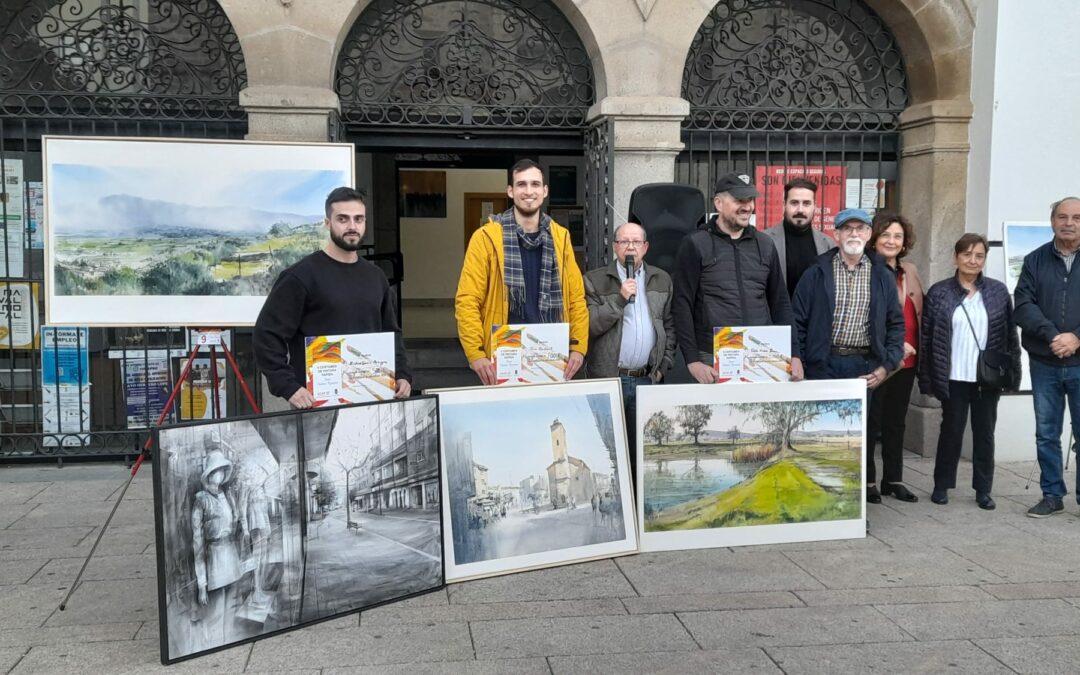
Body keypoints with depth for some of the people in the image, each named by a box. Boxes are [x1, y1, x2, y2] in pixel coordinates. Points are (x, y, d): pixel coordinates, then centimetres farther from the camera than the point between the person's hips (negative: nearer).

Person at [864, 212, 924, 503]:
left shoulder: (910, 271, 12)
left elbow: (919, 312, 19)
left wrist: (917, 347, 9)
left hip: (907, 359, 6)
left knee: (896, 421, 14)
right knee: (871, 421, 3)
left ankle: (893, 479, 24)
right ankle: (866, 480, 13)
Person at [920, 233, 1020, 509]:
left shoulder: (998, 292, 3)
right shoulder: (939, 292, -2)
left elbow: (1010, 334, 4)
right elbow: (927, 336, -2)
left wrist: (1012, 371, -2)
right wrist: (927, 378, -6)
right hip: (954, 377, -1)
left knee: (984, 432, 9)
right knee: (951, 431, 7)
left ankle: (983, 490, 18)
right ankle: (942, 485, 20)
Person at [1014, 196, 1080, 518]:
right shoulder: (1035, 261, 6)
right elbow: (1024, 305, -4)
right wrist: (1051, 335, -17)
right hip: (1044, 364, 2)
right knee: (1046, 434, 9)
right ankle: (1052, 495, 20)